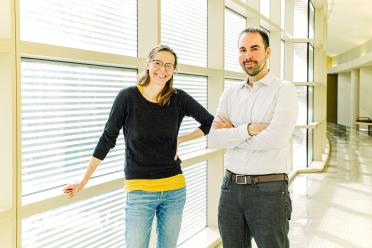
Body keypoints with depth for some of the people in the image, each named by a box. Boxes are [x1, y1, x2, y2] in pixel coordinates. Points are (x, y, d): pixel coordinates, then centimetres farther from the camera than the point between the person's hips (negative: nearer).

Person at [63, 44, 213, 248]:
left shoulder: (178, 99, -2)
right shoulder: (128, 97, -8)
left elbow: (210, 122, 11)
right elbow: (107, 139, -2)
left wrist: (180, 140, 0)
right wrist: (83, 182, -1)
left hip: (174, 189, 3)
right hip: (139, 191, -3)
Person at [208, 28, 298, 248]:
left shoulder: (284, 90, -6)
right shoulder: (230, 94, 8)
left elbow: (275, 138, -20)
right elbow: (214, 138, -4)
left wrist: (232, 133, -8)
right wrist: (250, 129, -17)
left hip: (269, 189, -4)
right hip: (231, 187, 5)